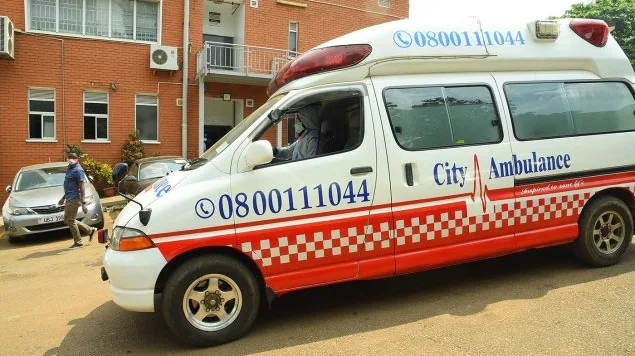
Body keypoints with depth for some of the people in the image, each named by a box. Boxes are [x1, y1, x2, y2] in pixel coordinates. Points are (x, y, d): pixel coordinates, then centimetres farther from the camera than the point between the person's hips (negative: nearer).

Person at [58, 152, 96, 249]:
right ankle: (90, 230, 20)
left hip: (74, 199, -10)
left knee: (70, 220, -4)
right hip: (69, 199, 10)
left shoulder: (78, 170, -14)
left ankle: (78, 242, 8)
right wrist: (64, 197, 29)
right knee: (68, 220, 13)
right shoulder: (70, 168, 16)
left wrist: (83, 203, -22)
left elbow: (82, 187, -18)